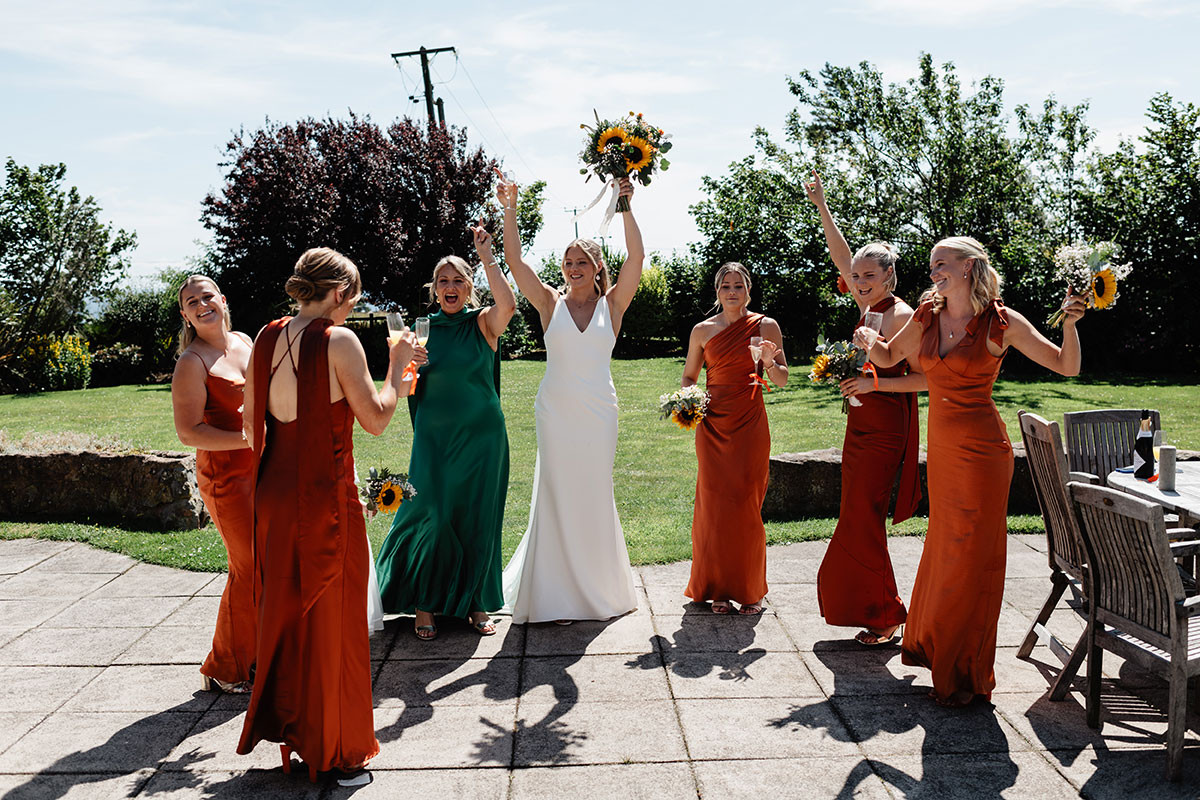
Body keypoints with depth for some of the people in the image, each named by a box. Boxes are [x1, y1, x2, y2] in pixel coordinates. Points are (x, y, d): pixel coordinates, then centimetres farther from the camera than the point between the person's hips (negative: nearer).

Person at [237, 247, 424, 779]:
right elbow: (375, 420, -12)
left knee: (283, 610, 19)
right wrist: (396, 366, 0)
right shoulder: (338, 340, -14)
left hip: (274, 495, 7)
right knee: (330, 619, 7)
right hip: (326, 497, -6)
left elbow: (252, 425, 12)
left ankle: (282, 720, 35)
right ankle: (334, 747, 20)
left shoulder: (266, 338, 6)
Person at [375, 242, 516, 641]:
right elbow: (410, 388, 8)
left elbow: (508, 304, -25)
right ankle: (425, 603, 16)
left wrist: (486, 254, -23)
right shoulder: (424, 329, 6)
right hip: (434, 438, 1)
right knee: (432, 518, -1)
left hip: (481, 436, -1)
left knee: (477, 520, 7)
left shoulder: (482, 323, -1)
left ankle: (476, 603, 23)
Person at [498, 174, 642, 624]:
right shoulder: (550, 303, 5)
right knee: (556, 495, 2)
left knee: (594, 495, 7)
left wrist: (625, 209, -14)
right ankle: (558, 594, 11)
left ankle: (600, 587, 23)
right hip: (556, 411, 0)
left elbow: (636, 256, -7)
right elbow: (514, 260, -2)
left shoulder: (612, 304, 4)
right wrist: (510, 211, -8)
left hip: (598, 411, 0)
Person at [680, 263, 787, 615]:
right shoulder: (703, 331, 5)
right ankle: (718, 588, 13)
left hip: (750, 425, -1)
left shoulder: (765, 326, 2)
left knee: (747, 504, -2)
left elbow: (782, 379, 3)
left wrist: (769, 362, -18)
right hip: (712, 423, 1)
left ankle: (750, 589, 12)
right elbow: (688, 376, 15)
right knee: (714, 502, 0)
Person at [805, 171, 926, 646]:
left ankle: (885, 617, 6)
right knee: (858, 519, 12)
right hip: (861, 426, 9)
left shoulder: (901, 316, -14)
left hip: (883, 432, -9)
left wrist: (873, 381, -22)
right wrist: (821, 207, 17)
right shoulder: (868, 307, 9)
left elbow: (926, 378, -16)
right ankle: (876, 611, 23)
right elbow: (841, 256, 18)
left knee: (862, 521, -6)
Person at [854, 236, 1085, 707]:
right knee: (944, 545, 15)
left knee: (972, 555, 1)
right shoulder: (927, 316, 7)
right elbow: (889, 358, 20)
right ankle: (933, 647, 32)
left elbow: (1067, 367, -5)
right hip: (940, 447, 5)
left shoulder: (1001, 323, -8)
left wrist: (1070, 324, -21)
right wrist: (869, 342, 0)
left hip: (981, 448, -5)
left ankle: (966, 673, 14)